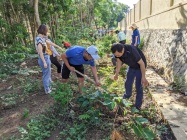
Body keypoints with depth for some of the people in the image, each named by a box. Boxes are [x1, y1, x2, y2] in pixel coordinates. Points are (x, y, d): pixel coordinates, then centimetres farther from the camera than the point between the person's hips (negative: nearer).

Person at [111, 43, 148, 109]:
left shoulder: (131, 51, -41)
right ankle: (128, 95, 43)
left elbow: (141, 63, -30)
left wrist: (143, 77, -25)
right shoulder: (117, 52, -23)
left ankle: (138, 105, 15)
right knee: (128, 83, 13)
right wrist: (116, 73, -1)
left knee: (138, 86, -4)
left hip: (139, 67, -5)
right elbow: (119, 61, -3)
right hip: (131, 66, 5)